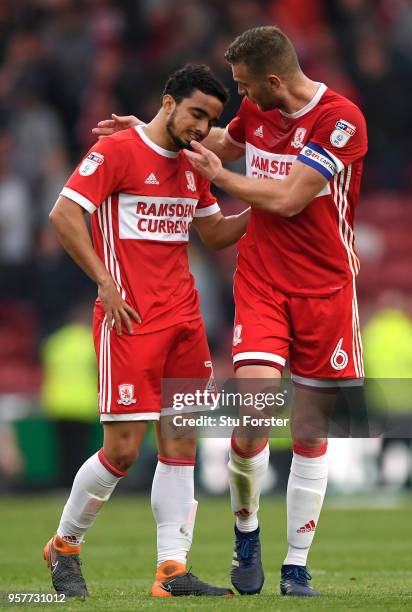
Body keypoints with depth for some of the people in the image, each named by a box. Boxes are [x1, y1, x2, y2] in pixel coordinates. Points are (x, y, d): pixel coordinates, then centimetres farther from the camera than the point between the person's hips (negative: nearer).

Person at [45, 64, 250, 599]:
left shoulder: (191, 164, 16)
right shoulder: (118, 150, -7)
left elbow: (215, 233, 25)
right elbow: (64, 214, -12)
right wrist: (106, 283, -14)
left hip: (184, 317, 7)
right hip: (131, 318, -7)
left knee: (180, 444, 1)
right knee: (123, 449, -6)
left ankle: (172, 570, 1)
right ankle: (64, 547, 14)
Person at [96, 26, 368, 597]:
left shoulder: (341, 120, -15)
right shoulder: (255, 110, 4)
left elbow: (288, 199, -18)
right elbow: (223, 141, 28)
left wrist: (219, 175, -6)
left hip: (324, 288, -3)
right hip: (261, 283, 3)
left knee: (310, 434, 3)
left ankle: (296, 567, 14)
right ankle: (246, 533, 8)